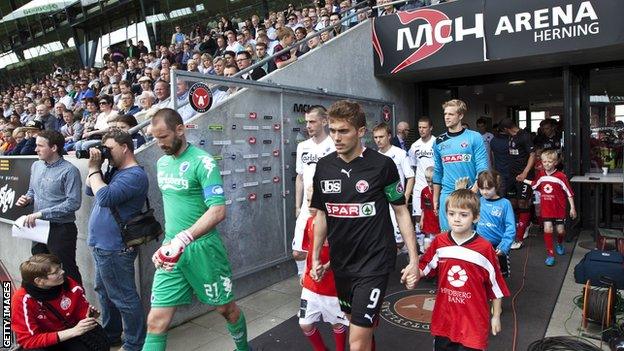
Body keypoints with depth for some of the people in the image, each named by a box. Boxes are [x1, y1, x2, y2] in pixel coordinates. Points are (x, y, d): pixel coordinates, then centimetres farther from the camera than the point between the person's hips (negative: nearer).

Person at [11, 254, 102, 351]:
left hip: (72, 335, 1)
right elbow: (29, 340, -20)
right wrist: (73, 331, -29)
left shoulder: (70, 285, -14)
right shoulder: (23, 300, -20)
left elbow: (82, 311, 3)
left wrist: (88, 317, -22)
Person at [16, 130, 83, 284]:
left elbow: (73, 203, -22)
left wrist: (42, 213, -22)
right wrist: (27, 199, -1)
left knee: (67, 273, 1)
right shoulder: (36, 166, 8)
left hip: (61, 229, -8)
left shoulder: (69, 171, -16)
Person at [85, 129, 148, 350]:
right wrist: (94, 166, 2)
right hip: (101, 245, 10)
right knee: (104, 291, 22)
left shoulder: (134, 175, -18)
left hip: (114, 249, -10)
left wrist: (94, 169, -15)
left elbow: (105, 197, -27)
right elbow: (90, 191, 16)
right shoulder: (115, 170, 13)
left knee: (123, 298, 0)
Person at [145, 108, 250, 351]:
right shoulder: (162, 162, 9)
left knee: (226, 308, 14)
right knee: (156, 321, 1)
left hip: (202, 248, -5)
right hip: (171, 251, 6)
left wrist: (183, 239, -31)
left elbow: (218, 211, -22)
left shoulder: (202, 162, -13)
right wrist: (168, 241, 12)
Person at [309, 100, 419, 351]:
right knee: (355, 320, 23)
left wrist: (413, 260, -5)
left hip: (374, 262, -5)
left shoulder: (382, 165, -12)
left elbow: (401, 211, -4)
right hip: (340, 262, 5)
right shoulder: (324, 166, 0)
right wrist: (315, 257, 11)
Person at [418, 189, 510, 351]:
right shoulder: (439, 242, -5)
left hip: (473, 320, -3)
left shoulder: (484, 248, -13)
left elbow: (495, 285, -4)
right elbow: (425, 267, 6)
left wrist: (496, 316, 3)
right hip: (444, 317, 3)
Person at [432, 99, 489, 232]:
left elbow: (482, 168, -6)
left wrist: (473, 191, -16)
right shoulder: (439, 141, 8)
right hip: (447, 195, 3)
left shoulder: (474, 137, -2)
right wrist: (435, 199, 13)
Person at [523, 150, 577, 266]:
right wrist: (524, 180, 14)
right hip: (546, 209, 2)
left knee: (560, 230, 10)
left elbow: (569, 193, -8)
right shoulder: (540, 176, -1)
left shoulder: (561, 176, -14)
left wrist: (572, 208, -7)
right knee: (547, 229, -7)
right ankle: (550, 254, 2)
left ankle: (560, 244, 45)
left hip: (559, 208, -2)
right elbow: (534, 185, 20)